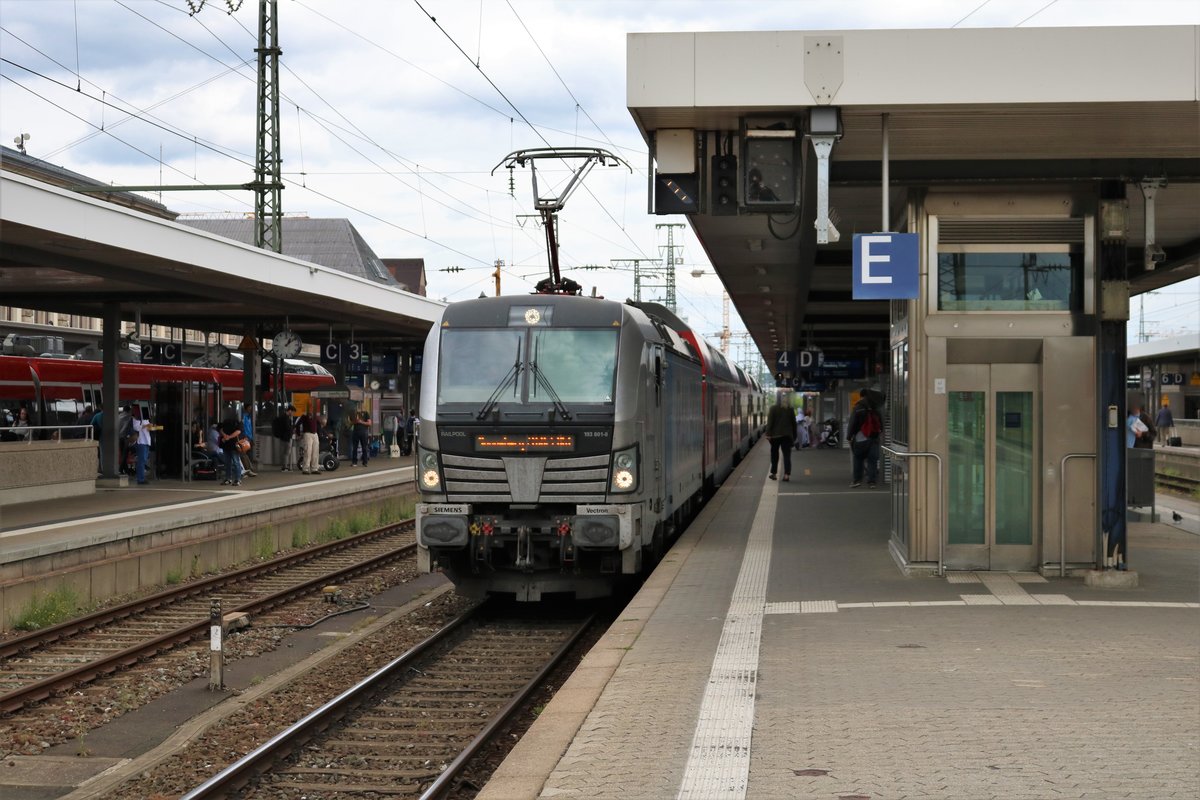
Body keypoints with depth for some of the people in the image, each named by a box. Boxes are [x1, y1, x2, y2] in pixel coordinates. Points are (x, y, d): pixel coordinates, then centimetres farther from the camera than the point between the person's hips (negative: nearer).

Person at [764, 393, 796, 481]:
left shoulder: (773, 409, -5)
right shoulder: (790, 410, 5)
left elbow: (770, 422, -10)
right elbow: (794, 423, 10)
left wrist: (768, 434, -10)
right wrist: (794, 436, 16)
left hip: (776, 435, -2)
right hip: (787, 436, 2)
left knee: (774, 455, 12)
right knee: (787, 455, 0)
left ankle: (773, 473, 16)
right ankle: (787, 474, -12)